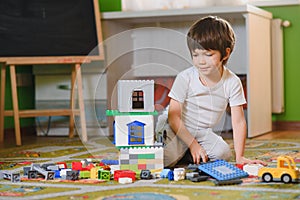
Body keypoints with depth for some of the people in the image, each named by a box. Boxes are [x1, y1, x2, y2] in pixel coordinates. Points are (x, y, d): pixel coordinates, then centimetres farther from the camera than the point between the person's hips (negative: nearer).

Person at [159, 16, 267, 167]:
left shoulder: (232, 82, -10)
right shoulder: (185, 78, -15)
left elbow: (238, 122, -10)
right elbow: (173, 116, -13)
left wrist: (239, 157, -17)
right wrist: (193, 144, -20)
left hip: (204, 133, 3)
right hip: (179, 130, -3)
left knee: (223, 153, -25)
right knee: (166, 158, -29)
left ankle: (184, 155, -4)